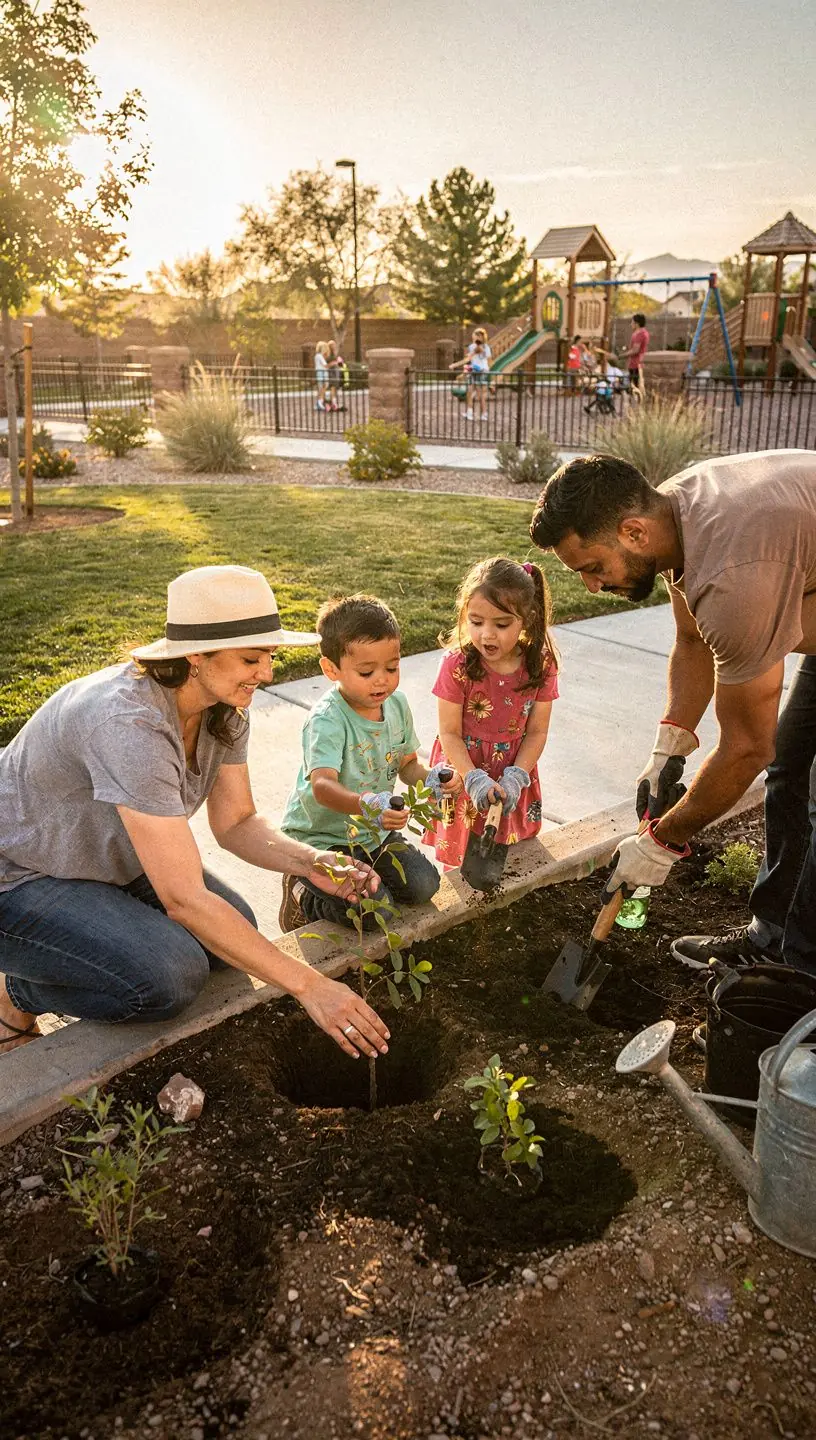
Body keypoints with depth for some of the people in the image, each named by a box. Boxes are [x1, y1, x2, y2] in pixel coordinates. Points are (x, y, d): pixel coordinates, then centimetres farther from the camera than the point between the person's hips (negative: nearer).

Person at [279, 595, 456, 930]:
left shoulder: (396, 704, -2)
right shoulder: (326, 720, -26)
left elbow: (407, 765, 9)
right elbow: (322, 785, -40)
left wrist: (429, 778, -14)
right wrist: (367, 804, -59)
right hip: (321, 836, -7)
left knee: (423, 885, -9)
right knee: (372, 910, -23)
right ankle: (303, 899, 7)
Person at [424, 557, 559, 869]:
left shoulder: (540, 664, -12)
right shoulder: (457, 664, -19)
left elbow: (537, 731, -7)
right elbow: (449, 733, -15)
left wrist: (515, 778, -18)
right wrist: (475, 780, -24)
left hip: (513, 774, 2)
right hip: (464, 770, -2)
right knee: (460, 858, 11)